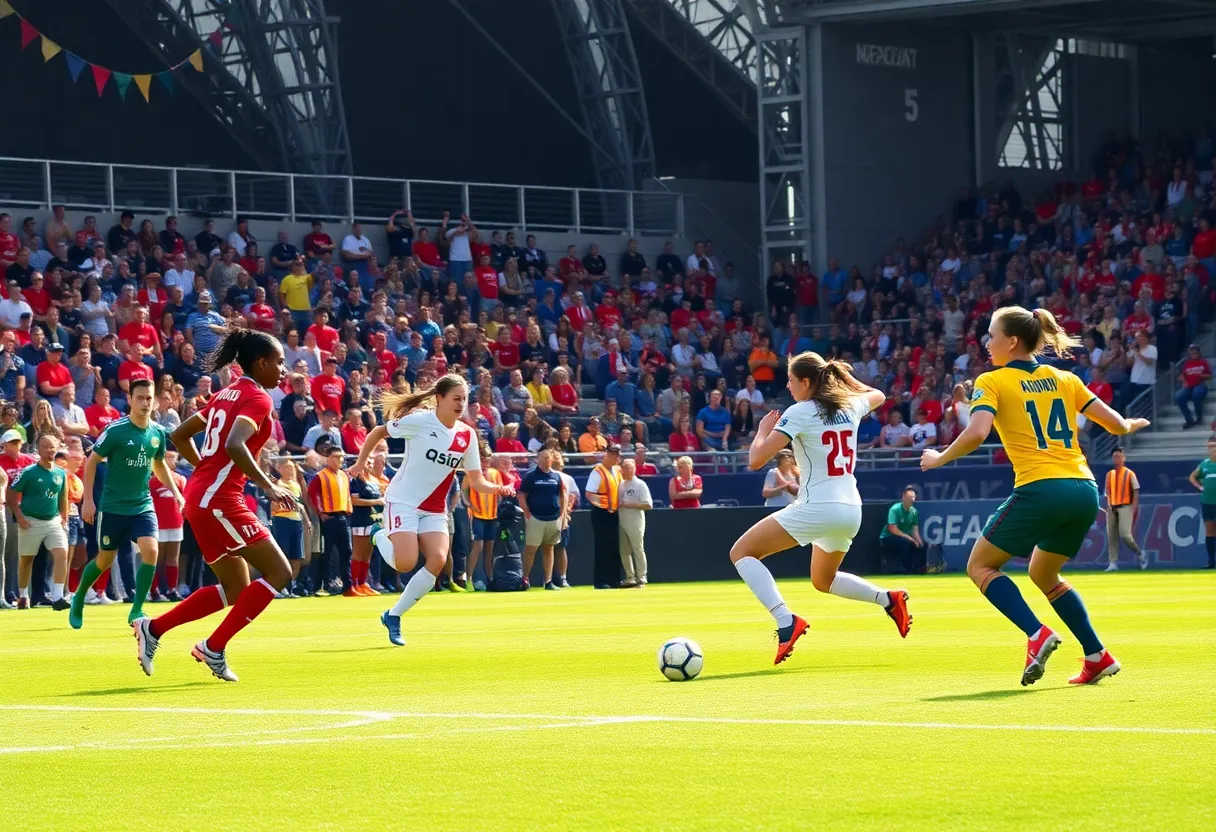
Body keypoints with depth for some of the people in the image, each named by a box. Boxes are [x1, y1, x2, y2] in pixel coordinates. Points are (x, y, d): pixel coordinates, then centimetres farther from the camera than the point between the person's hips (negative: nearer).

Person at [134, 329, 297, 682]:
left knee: (236, 590, 16)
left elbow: (180, 435, 22)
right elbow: (235, 445, -26)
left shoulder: (227, 394, 18)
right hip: (219, 501, -10)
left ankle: (153, 629, 12)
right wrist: (268, 486, -25)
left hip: (200, 496, 10)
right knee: (279, 573, -5)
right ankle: (214, 648, -4)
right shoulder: (257, 397, -9)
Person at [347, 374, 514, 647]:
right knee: (406, 563, -21)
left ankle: (393, 616, -1)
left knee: (437, 560, -17)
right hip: (403, 501, -5)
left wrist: (497, 489, -15)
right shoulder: (418, 421, -12)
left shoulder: (467, 435, 2)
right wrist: (360, 463, 3)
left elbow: (476, 481, 4)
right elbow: (378, 432, 1)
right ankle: (380, 538, 16)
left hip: (434, 510, 5)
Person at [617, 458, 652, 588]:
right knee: (624, 551, 9)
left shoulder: (640, 485, -7)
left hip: (635, 523, -7)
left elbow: (648, 505, -13)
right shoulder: (621, 484, 12)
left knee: (638, 550, -2)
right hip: (622, 522, 7)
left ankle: (641, 578, 2)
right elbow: (617, 500, 20)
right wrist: (616, 505, -3)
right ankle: (630, 578, 17)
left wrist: (629, 505, -17)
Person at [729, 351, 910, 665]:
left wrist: (763, 429, 4)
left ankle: (786, 621, -20)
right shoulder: (851, 406, 10)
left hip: (817, 507, -8)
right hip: (851, 511, 8)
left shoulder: (799, 413, -10)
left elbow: (756, 460, -14)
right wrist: (844, 378, 39)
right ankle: (889, 599, 13)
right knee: (823, 581, 31)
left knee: (741, 551, -3)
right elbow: (878, 396, 35)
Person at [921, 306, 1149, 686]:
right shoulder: (1064, 379, 15)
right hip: (1085, 490, 6)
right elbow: (1116, 424, 14)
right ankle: (1097, 655, 16)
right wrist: (1130, 425, 37)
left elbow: (977, 432, -15)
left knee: (980, 566, 9)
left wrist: (940, 458, 1)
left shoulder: (992, 382, 1)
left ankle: (1037, 634, -12)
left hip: (1040, 489, -6)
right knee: (1043, 573, 27)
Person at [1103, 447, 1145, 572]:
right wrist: (1109, 506, 1)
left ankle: (1140, 553, 7)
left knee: (1124, 534, -16)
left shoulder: (1129, 473, 1)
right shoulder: (1109, 474, 14)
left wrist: (1134, 508, -12)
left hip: (1125, 507, -5)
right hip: (1112, 508, 5)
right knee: (1111, 536, -1)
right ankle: (1113, 563, 0)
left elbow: (1136, 491, -2)